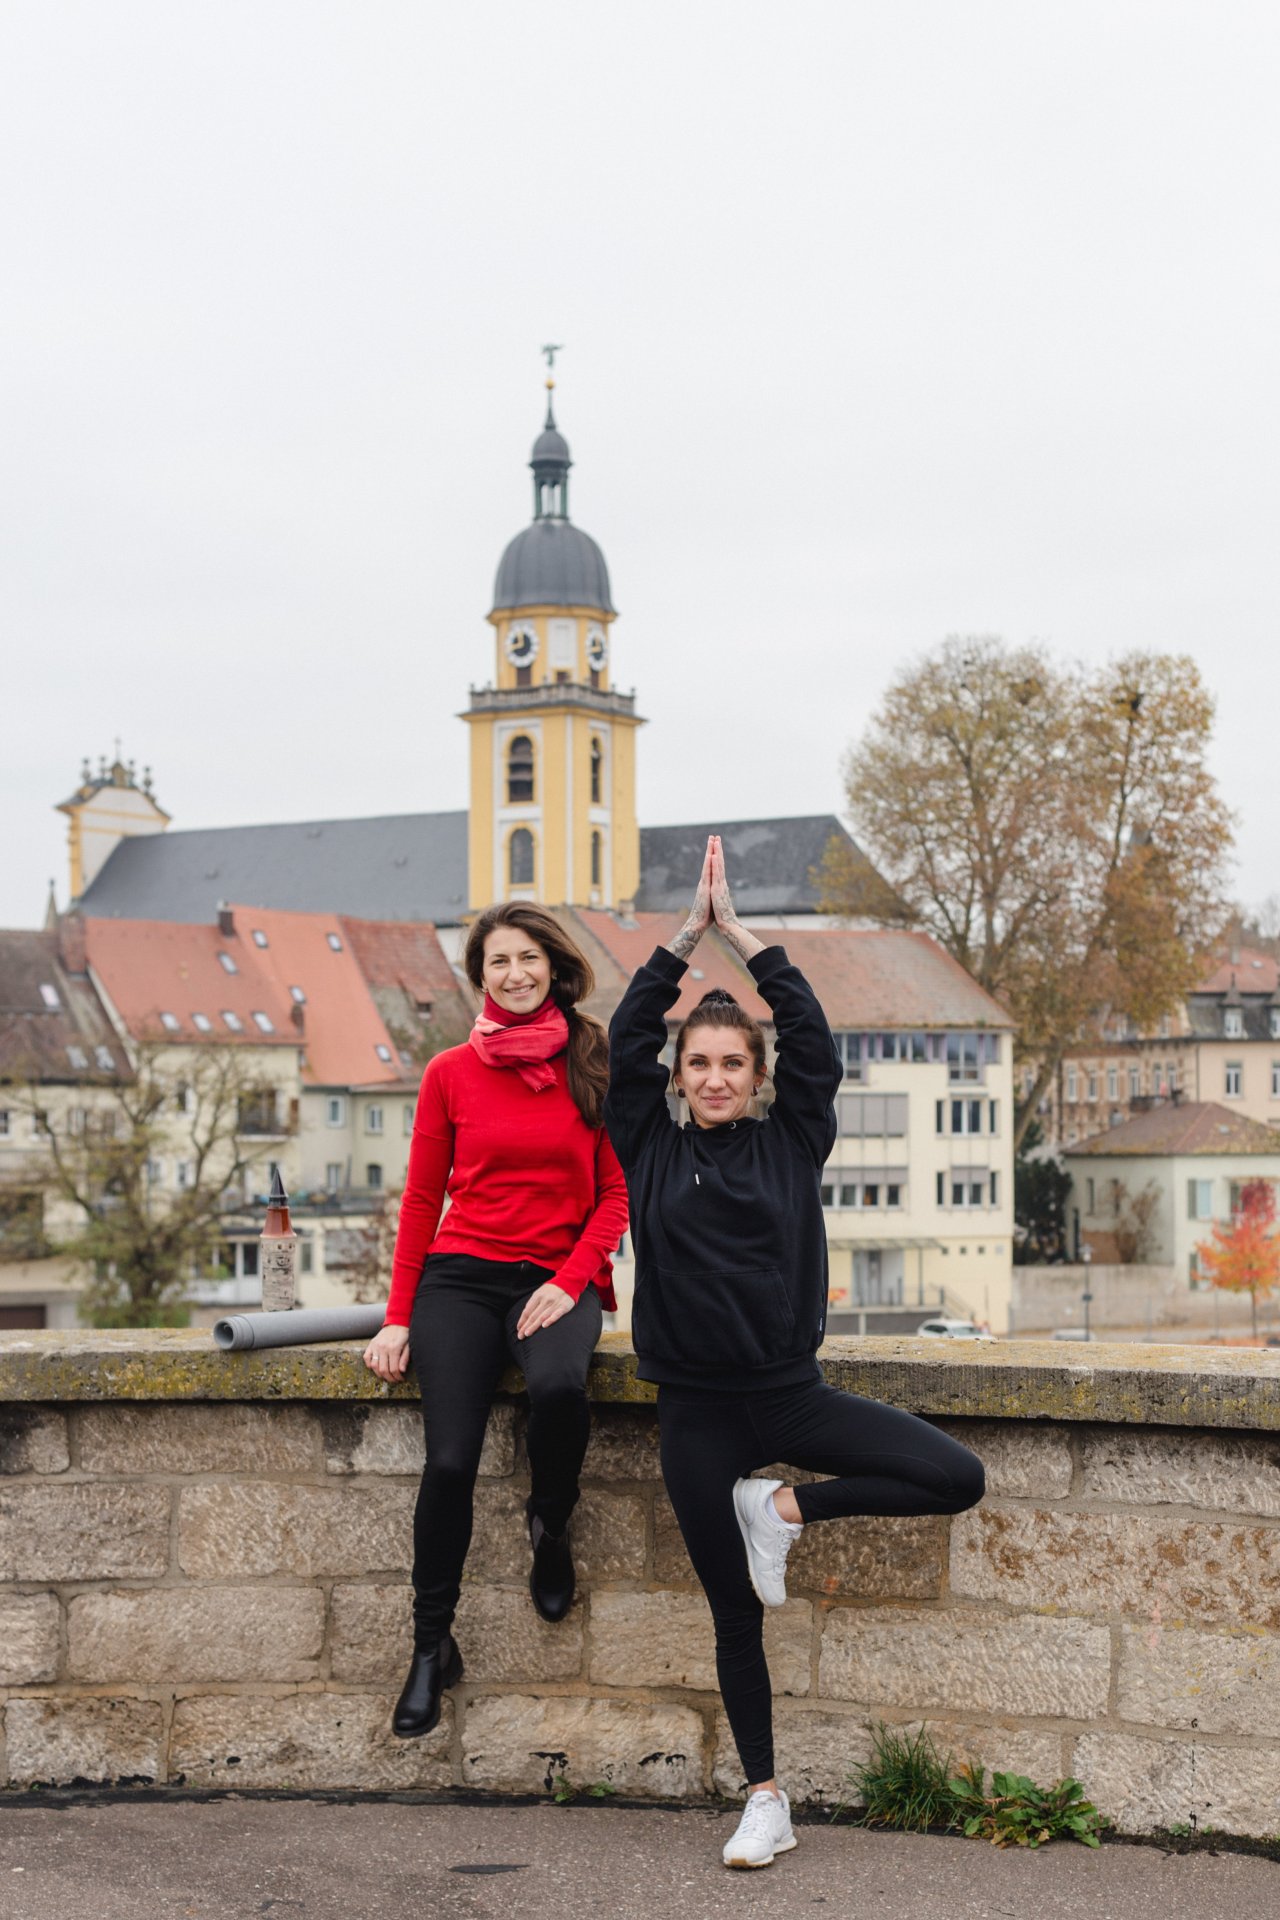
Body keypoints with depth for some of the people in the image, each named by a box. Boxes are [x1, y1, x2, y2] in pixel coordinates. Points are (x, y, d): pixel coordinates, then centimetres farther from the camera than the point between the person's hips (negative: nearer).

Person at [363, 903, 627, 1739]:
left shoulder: (594, 1067, 6)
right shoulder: (451, 1074, 7)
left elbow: (617, 1192, 6)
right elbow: (421, 1199, 10)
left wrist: (570, 1279, -9)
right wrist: (399, 1316, 4)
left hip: (558, 1276, 0)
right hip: (461, 1274, 0)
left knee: (560, 1386, -36)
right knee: (449, 1460, -18)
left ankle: (551, 1525, -3)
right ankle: (432, 1647, 1)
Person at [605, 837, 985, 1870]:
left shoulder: (791, 1143, 4)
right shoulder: (653, 1149, 4)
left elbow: (816, 1045, -4)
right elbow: (627, 1042, -5)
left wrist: (745, 934, -4)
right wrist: (687, 934, -6)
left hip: (791, 1390, 1)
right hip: (699, 1412, -1)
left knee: (959, 1479, -15)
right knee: (735, 1612, 6)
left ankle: (785, 1511, 2)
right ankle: (766, 1800, 20)